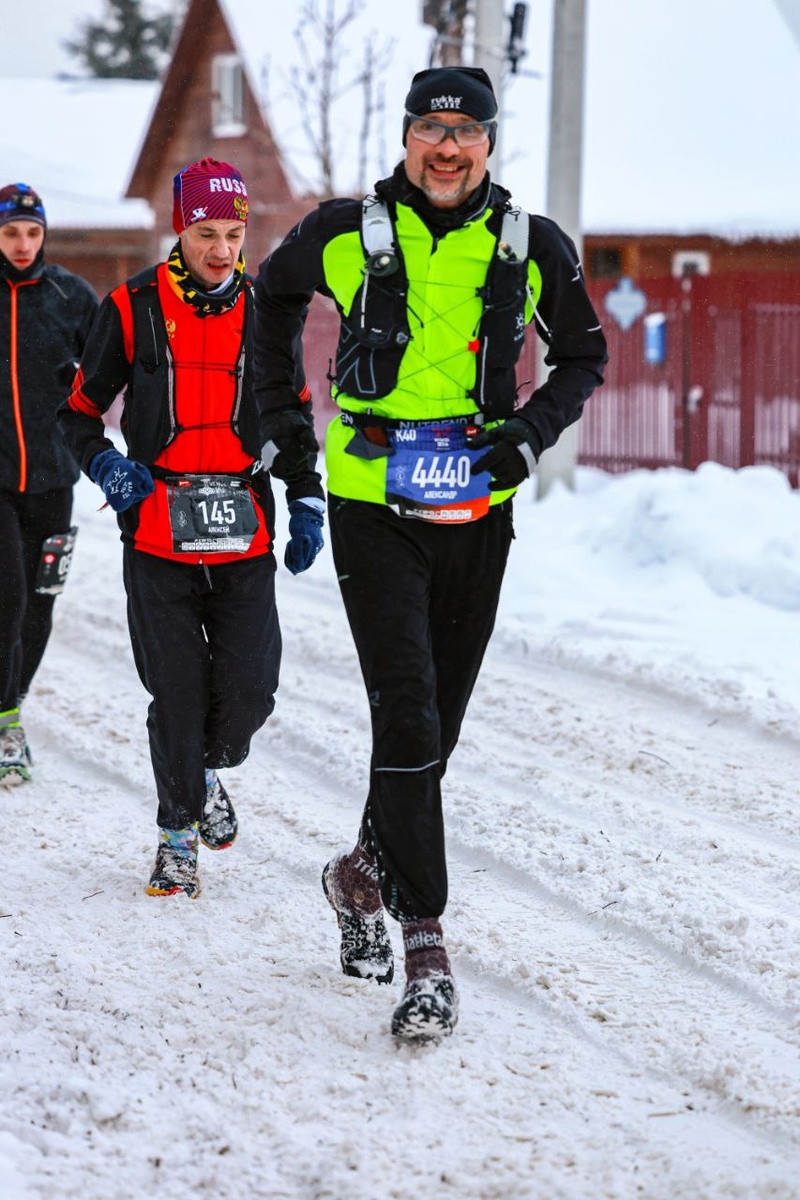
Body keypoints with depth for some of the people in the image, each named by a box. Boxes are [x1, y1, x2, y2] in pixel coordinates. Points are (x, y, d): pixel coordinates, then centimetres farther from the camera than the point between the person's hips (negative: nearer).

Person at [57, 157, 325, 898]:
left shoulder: (264, 311, 6)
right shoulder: (133, 309, 0)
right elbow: (79, 412, 7)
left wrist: (307, 505, 8)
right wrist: (108, 466, -12)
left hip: (244, 537, 2)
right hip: (157, 536, -2)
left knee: (248, 694, -4)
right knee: (176, 696, -1)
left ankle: (210, 770, 29)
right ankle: (178, 832, 19)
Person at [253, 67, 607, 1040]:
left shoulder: (534, 248, 0)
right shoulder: (344, 234, -3)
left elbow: (583, 354, 14)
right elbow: (274, 293, 18)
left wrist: (534, 428, -3)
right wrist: (281, 411, 14)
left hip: (478, 515, 3)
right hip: (373, 511, -3)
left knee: (437, 723, 12)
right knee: (406, 716, -13)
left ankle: (366, 873, 38)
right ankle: (425, 945, -13)